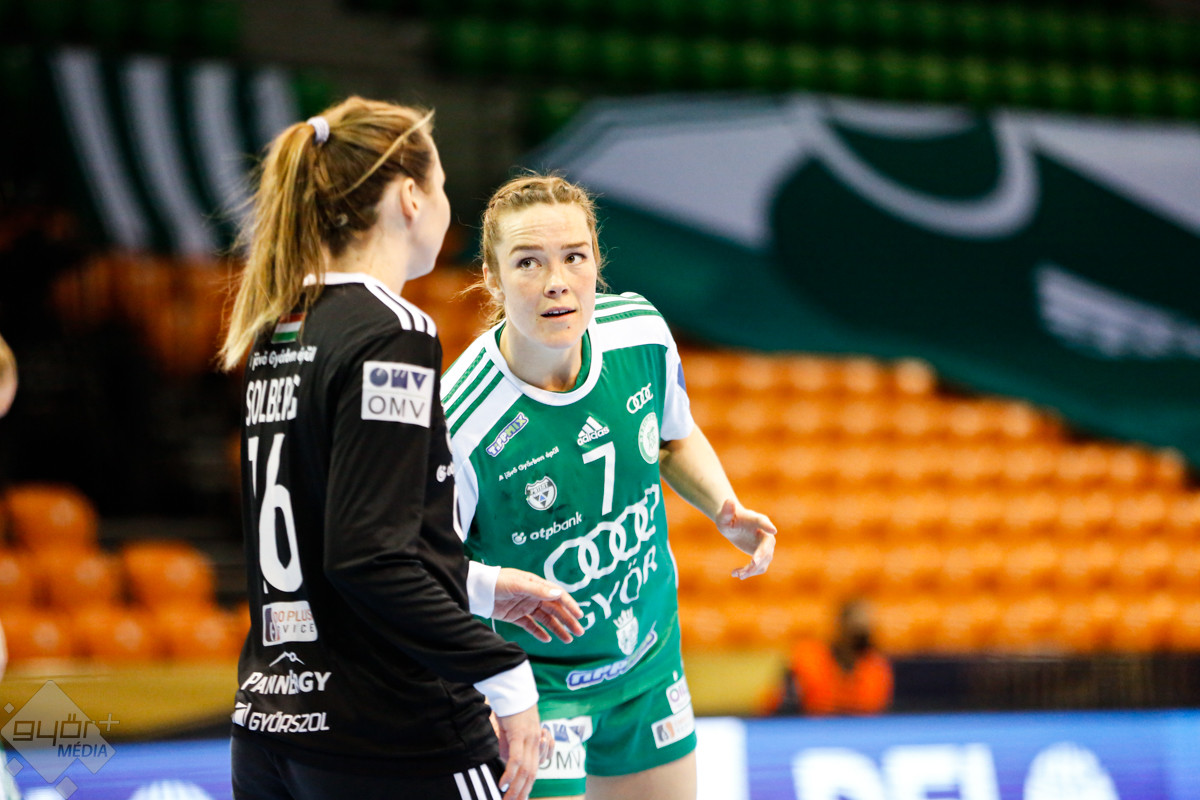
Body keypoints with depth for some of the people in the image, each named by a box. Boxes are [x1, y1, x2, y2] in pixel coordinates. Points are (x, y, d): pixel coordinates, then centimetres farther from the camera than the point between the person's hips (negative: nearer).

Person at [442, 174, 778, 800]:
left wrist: (724, 507, -7)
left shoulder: (642, 334, -12)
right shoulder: (460, 423, -30)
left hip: (648, 659, 6)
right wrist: (494, 587, -39)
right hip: (532, 677, -6)